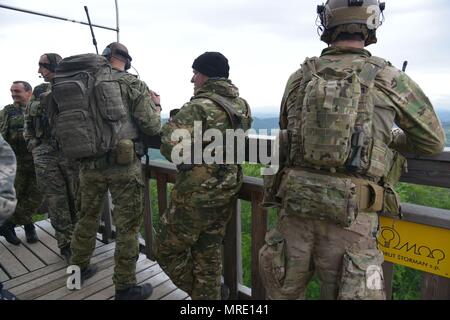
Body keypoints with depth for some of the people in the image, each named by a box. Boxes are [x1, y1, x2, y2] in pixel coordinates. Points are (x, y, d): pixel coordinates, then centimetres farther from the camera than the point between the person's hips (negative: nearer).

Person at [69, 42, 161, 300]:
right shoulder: (134, 84, -5)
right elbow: (152, 127, -8)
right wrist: (155, 106, 10)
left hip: (89, 163, 5)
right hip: (123, 165, -5)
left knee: (88, 216, 22)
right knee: (127, 225, 5)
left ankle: (79, 268, 40)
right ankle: (125, 287, 16)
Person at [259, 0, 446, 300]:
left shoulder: (299, 78, 5)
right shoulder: (390, 79, -1)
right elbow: (433, 142, 11)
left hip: (294, 209, 3)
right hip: (350, 220, -2)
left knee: (284, 293, 22)